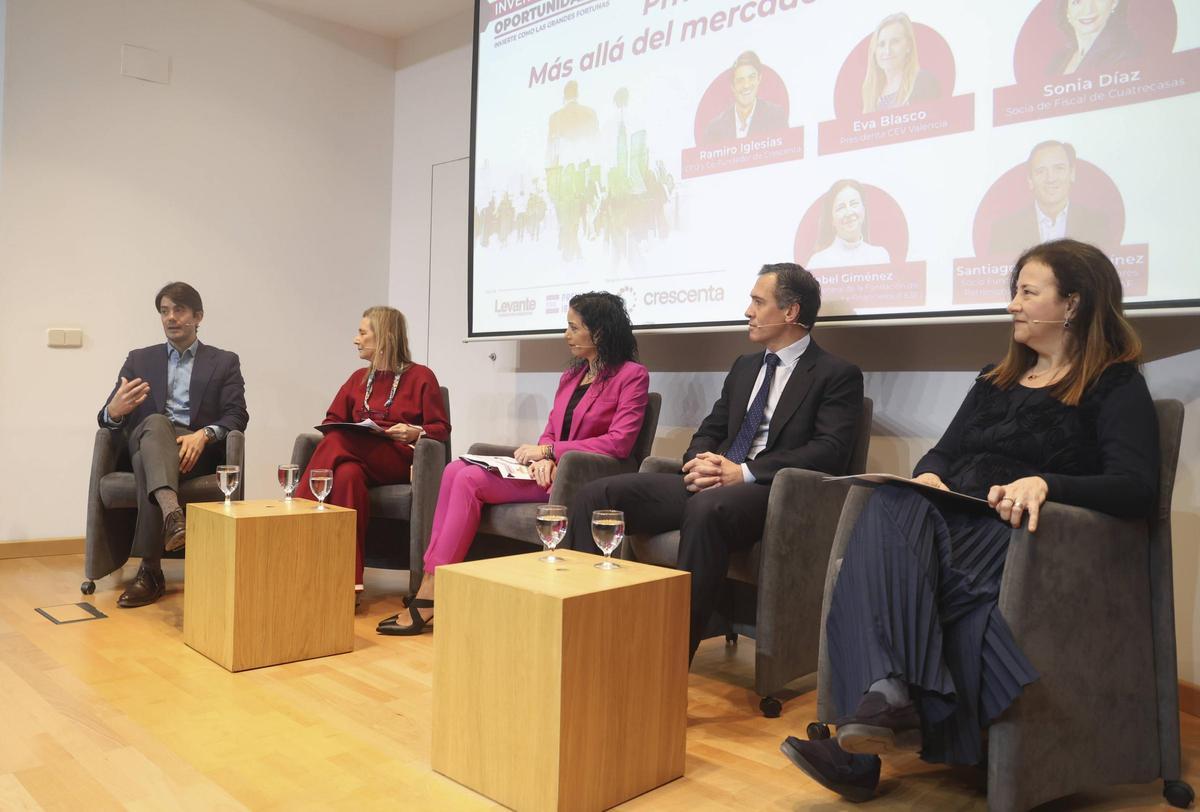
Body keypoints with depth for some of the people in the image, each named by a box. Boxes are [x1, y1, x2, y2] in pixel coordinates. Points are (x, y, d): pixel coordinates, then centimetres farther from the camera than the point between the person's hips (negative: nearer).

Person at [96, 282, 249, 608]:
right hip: (145, 444, 1)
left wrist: (203, 435, -23)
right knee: (156, 422, -36)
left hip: (197, 450, -1)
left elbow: (237, 417, 0)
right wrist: (113, 411, -17)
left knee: (150, 467, -35)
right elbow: (107, 419, 11)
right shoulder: (139, 360, 20)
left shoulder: (224, 362, 14)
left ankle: (150, 570, -39)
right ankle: (172, 514, -61)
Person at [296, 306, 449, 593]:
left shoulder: (421, 376, 5)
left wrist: (415, 433, -17)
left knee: (336, 442, -33)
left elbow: (441, 429, 4)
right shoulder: (359, 378, 21)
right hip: (358, 458, 4)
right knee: (348, 474, -36)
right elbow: (331, 421, 18)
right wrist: (334, 432, -6)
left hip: (398, 461, -4)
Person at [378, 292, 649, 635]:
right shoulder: (572, 375, 21)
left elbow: (619, 443, -14)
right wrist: (543, 457, -7)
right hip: (549, 468, 8)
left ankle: (430, 595, -17)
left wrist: (549, 450, -13)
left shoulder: (631, 375, -3)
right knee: (455, 469, -15)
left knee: (471, 479, -22)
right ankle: (429, 582, -20)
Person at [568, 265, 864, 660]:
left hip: (770, 491, -6)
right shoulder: (744, 366, 23)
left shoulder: (838, 375, 2)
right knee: (595, 494, -13)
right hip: (711, 483, 7)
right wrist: (698, 463, -3)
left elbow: (830, 451, -11)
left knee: (707, 508, -42)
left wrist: (743, 472, -19)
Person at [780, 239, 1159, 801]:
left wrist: (1045, 483, -28)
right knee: (891, 507, -33)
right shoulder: (996, 378, 26)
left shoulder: (1115, 385, 6)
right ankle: (890, 696, -46)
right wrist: (928, 476, -4)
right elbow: (945, 452, 22)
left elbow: (1138, 488, -8)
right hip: (952, 515, 5)